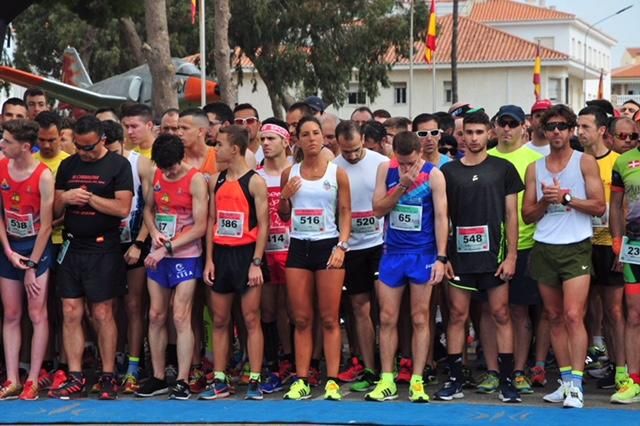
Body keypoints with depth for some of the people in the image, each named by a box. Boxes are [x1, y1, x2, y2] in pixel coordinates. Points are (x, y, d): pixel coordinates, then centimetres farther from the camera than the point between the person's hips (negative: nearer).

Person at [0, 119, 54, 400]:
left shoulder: (43, 176, -17)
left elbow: (46, 225, -14)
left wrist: (31, 266, -12)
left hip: (36, 247, -5)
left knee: (37, 315, -1)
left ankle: (33, 381, 3)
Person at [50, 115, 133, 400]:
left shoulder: (118, 165, -4)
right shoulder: (67, 166, 11)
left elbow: (123, 208, -13)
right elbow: (55, 210, 12)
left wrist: (88, 197, -12)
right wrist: (64, 198, -9)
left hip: (103, 249, -5)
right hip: (71, 247, 5)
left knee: (102, 314, 0)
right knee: (70, 314, 2)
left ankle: (108, 377, 8)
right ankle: (75, 379, 7)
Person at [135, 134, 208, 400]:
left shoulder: (195, 180, -11)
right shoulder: (156, 175, 6)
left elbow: (200, 227, -13)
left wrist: (168, 248, -14)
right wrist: (154, 232, -3)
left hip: (185, 256, -6)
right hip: (158, 256, 6)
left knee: (181, 317, -9)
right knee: (156, 316, 6)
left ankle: (182, 382, -5)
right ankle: (158, 378, 14)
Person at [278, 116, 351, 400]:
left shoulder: (337, 173, 1)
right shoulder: (289, 174, 8)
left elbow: (345, 213, 0)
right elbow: (283, 216, 15)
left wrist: (341, 246, -12)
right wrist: (285, 197, -5)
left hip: (328, 246, -3)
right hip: (298, 247, 3)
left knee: (329, 319, -1)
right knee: (301, 320, 4)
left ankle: (332, 381, 1)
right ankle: (301, 381, 8)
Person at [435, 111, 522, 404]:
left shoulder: (503, 169, 4)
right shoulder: (448, 171, 7)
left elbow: (511, 214, 3)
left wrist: (511, 255, -4)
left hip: (494, 254, -1)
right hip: (460, 255, 1)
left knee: (501, 315, 1)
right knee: (457, 316, 3)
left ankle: (506, 381, 6)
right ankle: (455, 380, 10)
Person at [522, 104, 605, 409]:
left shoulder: (585, 162, 3)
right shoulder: (534, 168, 12)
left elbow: (599, 206, -4)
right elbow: (527, 215, 10)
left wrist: (566, 197, -13)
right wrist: (546, 202, -8)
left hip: (576, 248, -4)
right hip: (543, 249, 4)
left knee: (573, 315, -14)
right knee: (555, 317, 6)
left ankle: (576, 385, -14)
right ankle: (565, 381, 12)